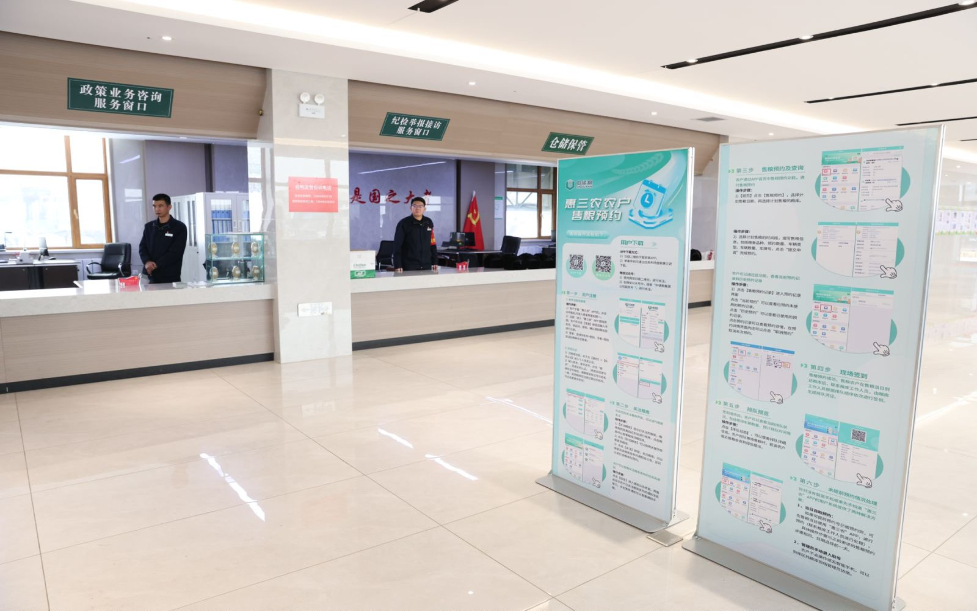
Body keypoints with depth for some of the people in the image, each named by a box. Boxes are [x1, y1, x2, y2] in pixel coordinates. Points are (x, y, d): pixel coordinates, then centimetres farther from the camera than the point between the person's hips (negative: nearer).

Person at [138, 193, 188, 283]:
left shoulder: (180, 227, -1)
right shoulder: (149, 226, 15)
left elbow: (175, 252, -9)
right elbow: (142, 247, 10)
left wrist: (156, 264, -15)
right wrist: (147, 262, -11)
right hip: (151, 276, 4)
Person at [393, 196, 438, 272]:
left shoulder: (429, 223, 9)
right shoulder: (404, 223, -3)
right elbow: (397, 246, -5)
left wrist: (434, 262, 10)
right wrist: (397, 266, -13)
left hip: (426, 266, 4)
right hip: (409, 267, -4)